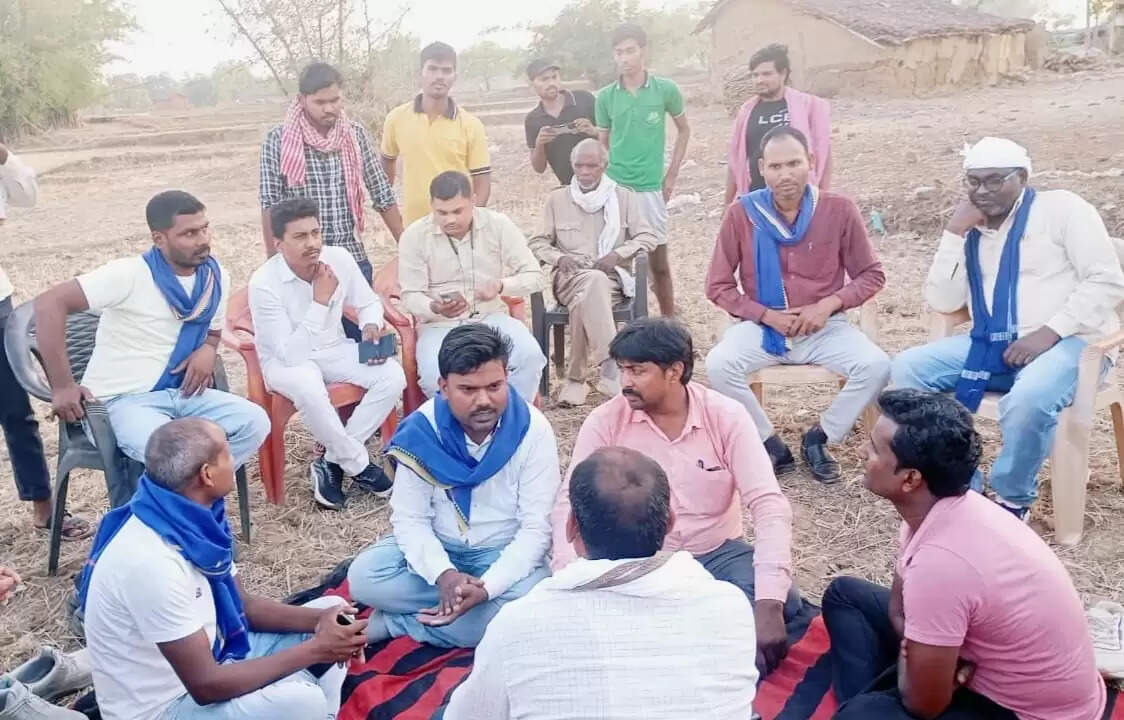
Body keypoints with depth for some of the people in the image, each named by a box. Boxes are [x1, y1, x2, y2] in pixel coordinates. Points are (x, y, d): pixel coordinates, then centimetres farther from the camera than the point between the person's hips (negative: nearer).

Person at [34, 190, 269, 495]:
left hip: (180, 393, 6)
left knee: (255, 422, -16)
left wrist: (208, 350, -6)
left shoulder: (216, 277, 3)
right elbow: (50, 303, -20)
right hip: (122, 399, -6)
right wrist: (62, 386, -22)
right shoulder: (129, 275, -16)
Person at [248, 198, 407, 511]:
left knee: (393, 376, -19)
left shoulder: (339, 258, -12)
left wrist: (371, 327, -16)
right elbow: (291, 354, -29)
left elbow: (368, 303, 7)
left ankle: (332, 461, -11)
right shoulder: (264, 283, -25)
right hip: (284, 360, -5)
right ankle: (359, 465, -14)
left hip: (333, 349, 5)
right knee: (309, 390, -39)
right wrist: (320, 302, -32)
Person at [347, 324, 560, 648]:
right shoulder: (422, 430, -16)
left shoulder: (533, 430, -19)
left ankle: (395, 622, -18)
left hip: (505, 551, 0)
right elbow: (409, 518, -13)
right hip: (437, 547, 1)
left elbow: (536, 526, -18)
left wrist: (487, 586, -33)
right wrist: (443, 574, -32)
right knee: (362, 577, -22)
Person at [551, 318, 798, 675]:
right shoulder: (605, 421, -10)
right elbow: (570, 504, -13)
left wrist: (769, 603, -32)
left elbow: (769, 506, -19)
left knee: (785, 605, -28)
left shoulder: (726, 416, -12)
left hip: (718, 554, 0)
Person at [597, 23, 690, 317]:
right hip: (615, 187, 1)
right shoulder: (605, 96, 2)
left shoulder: (666, 90, -2)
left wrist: (672, 174, 5)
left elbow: (684, 130, 11)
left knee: (658, 261, 6)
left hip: (650, 187, -1)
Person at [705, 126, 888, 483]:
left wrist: (830, 304, -15)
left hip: (824, 328, 1)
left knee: (876, 367, -25)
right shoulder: (741, 214, -7)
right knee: (718, 365, -29)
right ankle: (770, 444, -7)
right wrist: (766, 315, -14)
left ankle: (818, 438, 0)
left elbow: (871, 275, 3)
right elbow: (718, 286, -1)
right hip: (760, 327, 0)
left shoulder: (839, 210, -6)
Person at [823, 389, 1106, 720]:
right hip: (989, 662, 9)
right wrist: (916, 652, -14)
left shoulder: (941, 561, -37)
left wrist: (907, 656, -4)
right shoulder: (937, 507, -10)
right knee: (845, 593, 12)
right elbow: (900, 608, 6)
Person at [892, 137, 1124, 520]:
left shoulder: (1061, 207, -1)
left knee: (1027, 401, -38)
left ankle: (1014, 499, -9)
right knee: (908, 368, -12)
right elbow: (942, 302, 3)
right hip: (992, 346, 6)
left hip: (1066, 342, -6)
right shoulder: (972, 233, 14)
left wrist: (1049, 333, -20)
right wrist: (954, 233, -4)